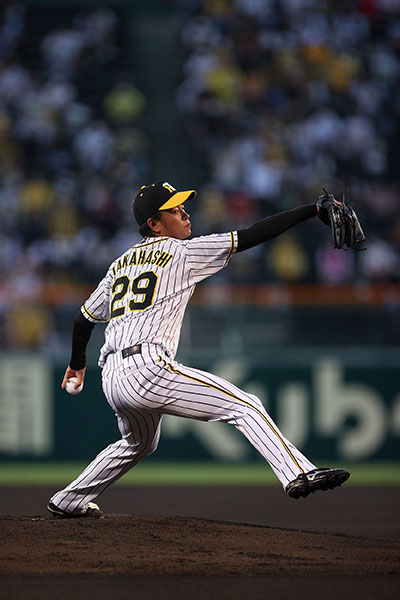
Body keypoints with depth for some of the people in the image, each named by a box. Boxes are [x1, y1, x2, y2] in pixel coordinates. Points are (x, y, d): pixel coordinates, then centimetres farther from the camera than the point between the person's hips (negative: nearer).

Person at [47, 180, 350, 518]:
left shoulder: (121, 265, 21)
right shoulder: (183, 252, 1)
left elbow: (84, 318, 29)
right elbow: (251, 236, -4)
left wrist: (77, 363, 46)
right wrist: (314, 209, -4)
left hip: (112, 379, 8)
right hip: (147, 368, -8)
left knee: (140, 443, 34)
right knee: (244, 405, -9)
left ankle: (69, 502, 40)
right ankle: (298, 474, -25)